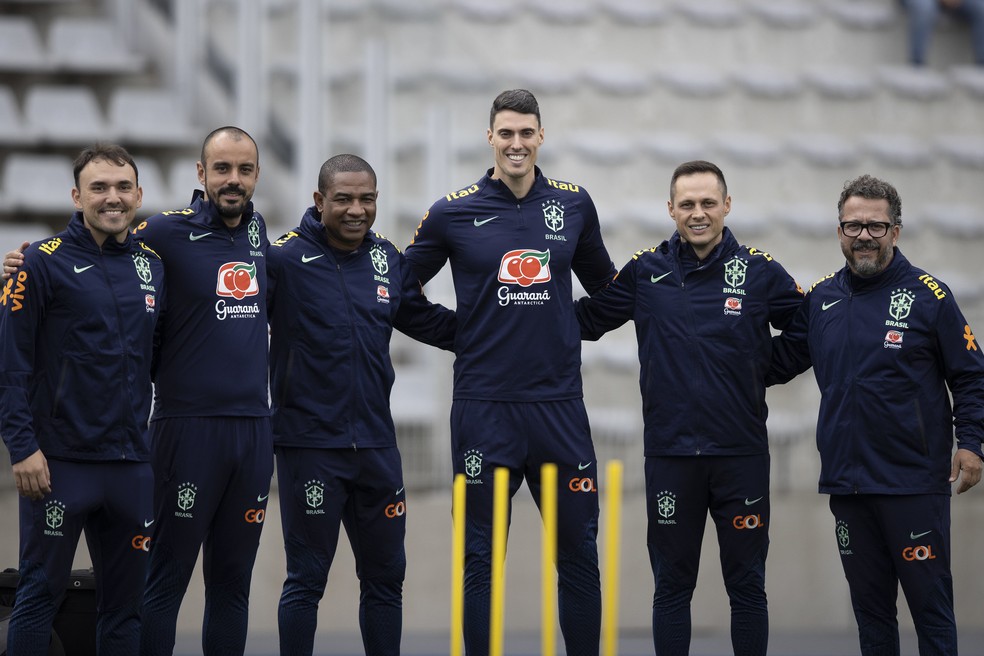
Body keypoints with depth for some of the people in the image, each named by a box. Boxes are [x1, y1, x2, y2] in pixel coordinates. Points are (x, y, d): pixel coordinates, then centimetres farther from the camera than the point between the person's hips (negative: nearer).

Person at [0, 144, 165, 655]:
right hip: (59, 461, -5)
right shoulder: (43, 263, -6)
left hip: (131, 462, 5)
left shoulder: (152, 266, 10)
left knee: (125, 602, 9)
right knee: (41, 592, 0)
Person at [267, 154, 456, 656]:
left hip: (376, 445, 6)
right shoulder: (284, 259, -10)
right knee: (306, 580, 3)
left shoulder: (387, 260, 8)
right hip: (310, 445, -6)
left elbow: (425, 321, 21)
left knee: (385, 577, 13)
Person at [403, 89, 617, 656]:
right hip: (484, 408, -2)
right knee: (481, 559, 3)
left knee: (579, 553, 4)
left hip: (559, 404, 2)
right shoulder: (454, 212, 0)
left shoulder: (573, 204, 6)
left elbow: (605, 286, 21)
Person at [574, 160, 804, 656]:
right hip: (670, 452, 1)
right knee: (672, 587, 8)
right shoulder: (645, 271, 3)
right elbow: (586, 319, 10)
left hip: (742, 452, -1)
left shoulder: (760, 271, 1)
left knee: (747, 586, 6)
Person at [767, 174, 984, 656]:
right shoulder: (820, 299, 9)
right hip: (846, 484, 5)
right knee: (870, 607, 12)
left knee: (931, 606, -1)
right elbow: (776, 362, 15)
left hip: (914, 483, -5)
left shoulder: (927, 295, -4)